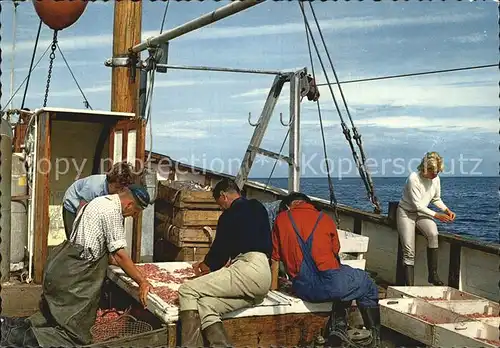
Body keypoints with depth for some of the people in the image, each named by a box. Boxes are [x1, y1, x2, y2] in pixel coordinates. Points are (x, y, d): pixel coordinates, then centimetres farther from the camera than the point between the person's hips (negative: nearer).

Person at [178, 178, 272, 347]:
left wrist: (207, 265, 25)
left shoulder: (230, 214, 1)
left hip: (249, 269, -9)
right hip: (265, 277, 9)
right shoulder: (258, 208, 25)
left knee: (187, 291, -12)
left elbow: (220, 246, 4)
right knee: (204, 305, 1)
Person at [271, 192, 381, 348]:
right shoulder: (325, 219, 12)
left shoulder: (281, 219, 11)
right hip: (330, 283, -3)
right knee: (367, 285, 26)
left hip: (303, 291, 3)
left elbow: (275, 259, 14)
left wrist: (273, 288, 25)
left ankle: (338, 323, 12)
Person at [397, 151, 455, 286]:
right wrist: (437, 215, -25)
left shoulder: (436, 179, -5)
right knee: (409, 251, -13)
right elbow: (417, 205, -23)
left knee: (433, 234, -28)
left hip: (422, 213, 4)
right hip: (406, 213, -4)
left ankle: (433, 274, -20)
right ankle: (409, 285, -7)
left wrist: (447, 210, -7)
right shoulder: (414, 179, -24)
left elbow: (436, 199, 10)